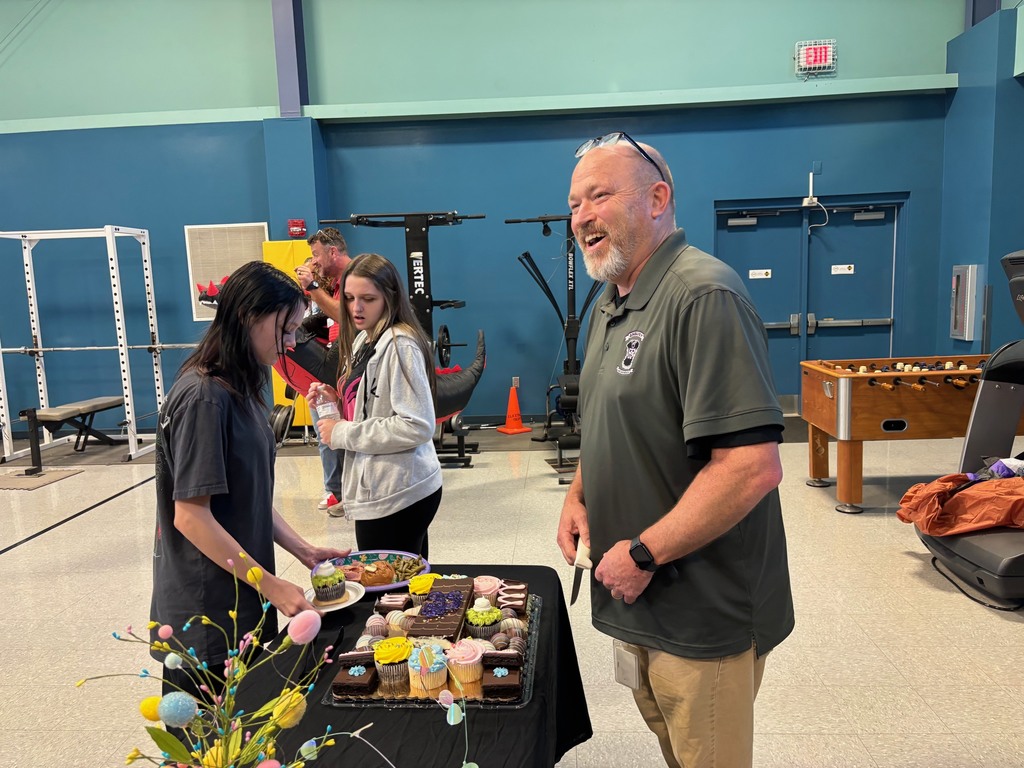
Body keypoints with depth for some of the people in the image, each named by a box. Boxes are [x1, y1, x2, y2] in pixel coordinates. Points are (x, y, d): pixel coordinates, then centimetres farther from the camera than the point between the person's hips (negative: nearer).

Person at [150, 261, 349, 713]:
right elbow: (191, 516, -22)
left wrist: (303, 550, 5)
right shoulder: (203, 397, -20)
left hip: (243, 603, 8)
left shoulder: (241, 391, 7)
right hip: (206, 616, -8)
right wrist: (272, 586, -19)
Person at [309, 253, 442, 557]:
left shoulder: (400, 345, -17)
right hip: (380, 488, 9)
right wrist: (337, 401, 0)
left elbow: (417, 427, -24)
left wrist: (343, 434, -17)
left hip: (397, 494, -9)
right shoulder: (363, 340, 11)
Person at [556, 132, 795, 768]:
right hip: (637, 598, 8)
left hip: (702, 615, -8)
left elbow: (754, 466, -29)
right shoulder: (610, 304, 9)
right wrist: (579, 494, 3)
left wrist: (644, 553, -22)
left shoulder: (703, 295, -22)